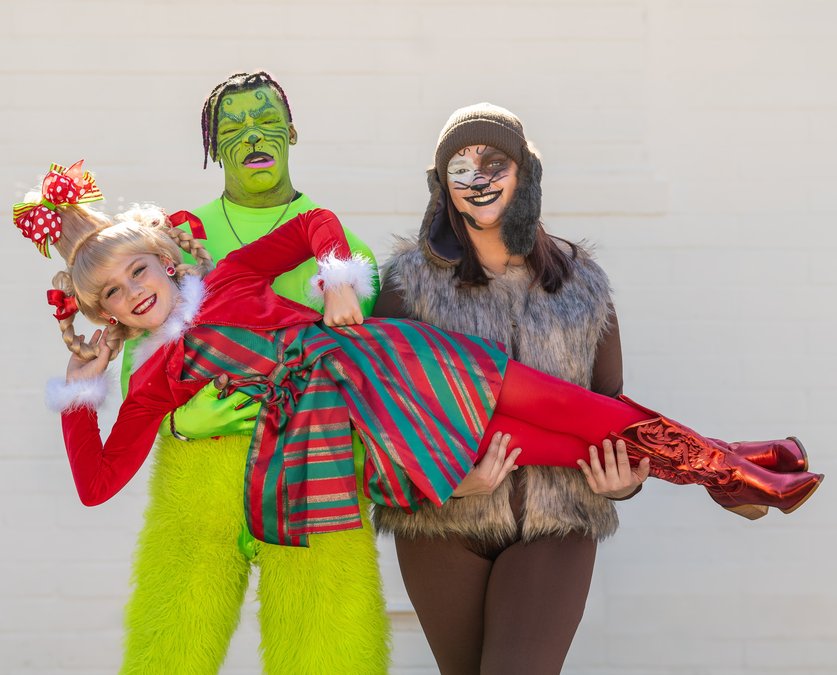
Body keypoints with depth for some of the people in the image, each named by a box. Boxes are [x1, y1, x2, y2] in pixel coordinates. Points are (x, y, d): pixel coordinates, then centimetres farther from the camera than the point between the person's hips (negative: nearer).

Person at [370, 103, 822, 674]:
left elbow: (610, 402, 13)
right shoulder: (413, 278, 2)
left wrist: (623, 477, -8)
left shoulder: (582, 284, 8)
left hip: (556, 526, 0)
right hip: (443, 521, 0)